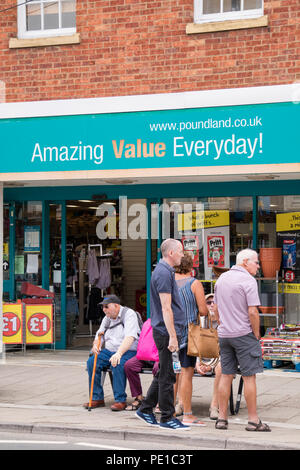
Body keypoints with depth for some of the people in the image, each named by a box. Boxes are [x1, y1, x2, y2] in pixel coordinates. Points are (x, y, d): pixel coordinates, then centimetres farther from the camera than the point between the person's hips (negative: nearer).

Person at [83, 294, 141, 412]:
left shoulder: (129, 314, -10)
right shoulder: (107, 318, 16)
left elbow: (130, 338, -24)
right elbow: (99, 334, 22)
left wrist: (119, 353, -38)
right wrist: (95, 344, -3)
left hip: (128, 351, -7)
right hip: (109, 351, 7)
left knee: (117, 365, -36)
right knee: (92, 362, -16)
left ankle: (120, 400, -26)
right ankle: (97, 398, -10)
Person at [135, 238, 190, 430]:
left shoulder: (165, 271, 17)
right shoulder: (164, 273, -16)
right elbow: (166, 308, -21)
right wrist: (172, 336, -22)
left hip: (165, 331, 10)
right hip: (166, 331, -10)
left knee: (164, 374, 15)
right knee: (166, 375, -4)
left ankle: (146, 410, 22)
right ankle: (167, 418, 2)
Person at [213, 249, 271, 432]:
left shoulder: (221, 279, 12)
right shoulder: (248, 280, -12)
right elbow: (252, 312, -16)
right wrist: (256, 335, -6)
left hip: (224, 334, 7)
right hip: (244, 334, -7)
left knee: (226, 375, 10)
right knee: (249, 376, -2)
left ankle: (222, 417, 12)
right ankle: (253, 420, 0)